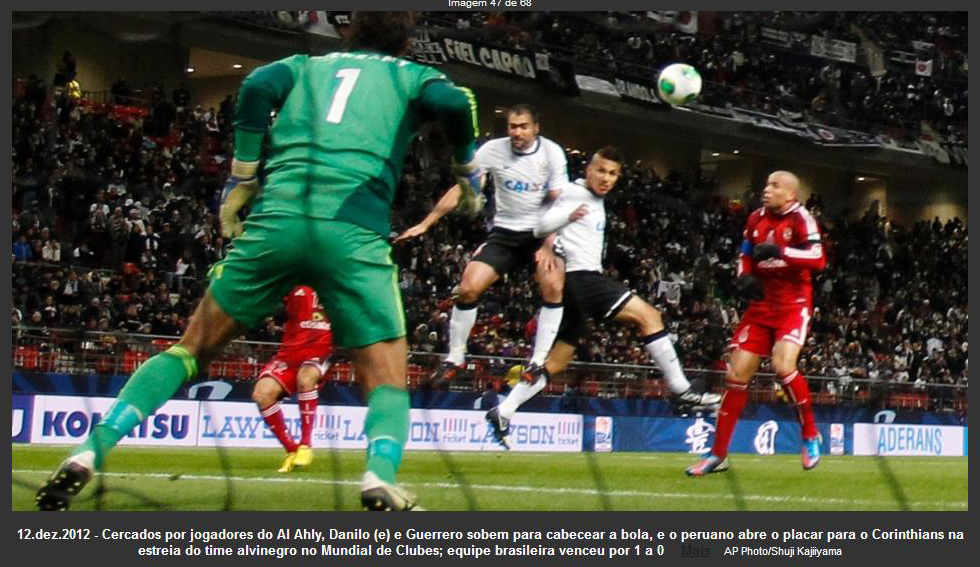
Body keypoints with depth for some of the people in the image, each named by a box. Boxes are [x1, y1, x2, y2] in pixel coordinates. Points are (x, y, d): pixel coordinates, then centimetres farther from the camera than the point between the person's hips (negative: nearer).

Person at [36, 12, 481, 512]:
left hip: (276, 218, 2)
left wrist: (242, 179, 10)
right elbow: (453, 103, 1)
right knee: (388, 381, 6)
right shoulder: (411, 75, 22)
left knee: (193, 347, 15)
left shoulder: (305, 66, 27)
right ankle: (380, 475, -25)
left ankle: (90, 451, 0)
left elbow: (257, 87, 7)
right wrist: (466, 169, 17)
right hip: (355, 231, -2)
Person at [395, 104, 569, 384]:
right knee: (468, 288, -11)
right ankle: (455, 357, 6)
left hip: (541, 232, -1)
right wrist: (425, 224, -9)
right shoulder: (494, 150, -10)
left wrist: (548, 246, -23)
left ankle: (538, 362, -16)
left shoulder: (552, 153, -12)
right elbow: (460, 189, -5)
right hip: (504, 232, 1)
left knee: (553, 287, -25)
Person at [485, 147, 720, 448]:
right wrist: (568, 215, -25)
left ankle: (502, 414, 12)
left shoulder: (597, 201, 22)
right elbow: (539, 227, -13)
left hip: (582, 282, 10)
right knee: (649, 315, -16)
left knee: (558, 359, 12)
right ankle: (681, 390, -16)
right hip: (580, 276, -10)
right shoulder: (574, 194, -5)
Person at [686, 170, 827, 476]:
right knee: (736, 375, 1)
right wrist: (744, 277, 0)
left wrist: (780, 252, -34)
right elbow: (745, 254, 20)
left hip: (793, 306, -6)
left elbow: (818, 259, -24)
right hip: (761, 305, 6)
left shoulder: (799, 218, -12)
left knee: (783, 365, -27)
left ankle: (810, 436, -5)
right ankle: (718, 454, 10)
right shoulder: (756, 218, 8)